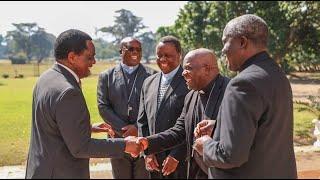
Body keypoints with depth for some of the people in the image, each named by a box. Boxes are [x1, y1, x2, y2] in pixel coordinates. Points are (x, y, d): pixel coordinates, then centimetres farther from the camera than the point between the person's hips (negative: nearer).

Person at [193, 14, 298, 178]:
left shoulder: (244, 83, -24)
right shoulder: (277, 75, 4)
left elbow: (231, 154, -27)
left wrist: (207, 145, -8)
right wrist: (217, 126, 7)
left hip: (249, 174, -8)